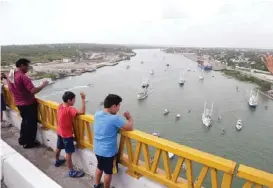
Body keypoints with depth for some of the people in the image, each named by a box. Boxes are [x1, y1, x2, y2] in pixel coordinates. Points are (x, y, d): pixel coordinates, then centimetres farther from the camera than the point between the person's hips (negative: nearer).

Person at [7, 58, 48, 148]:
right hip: (29, 104, -8)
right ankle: (29, 143, 20)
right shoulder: (22, 77, -25)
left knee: (25, 121, 25)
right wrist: (43, 85, -18)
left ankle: (22, 139, 37)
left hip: (19, 103, 8)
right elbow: (33, 91, -31)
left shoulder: (10, 75, 3)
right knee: (31, 123, 8)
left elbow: (15, 89, 14)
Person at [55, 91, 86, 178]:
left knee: (59, 148, 28)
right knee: (69, 153, 1)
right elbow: (82, 112, -38)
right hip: (67, 134, -8)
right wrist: (83, 99, -34)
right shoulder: (69, 109, -30)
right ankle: (71, 171, 11)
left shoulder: (60, 106, -6)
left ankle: (57, 161, 52)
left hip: (60, 132, 9)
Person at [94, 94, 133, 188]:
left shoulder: (97, 114, -6)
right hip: (109, 151, -7)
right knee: (108, 172, 17)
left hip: (97, 149, 7)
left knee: (99, 167, 29)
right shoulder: (115, 119, -28)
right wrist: (130, 117, -5)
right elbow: (130, 128, -22)